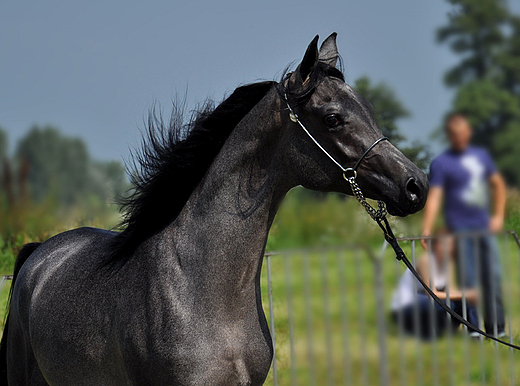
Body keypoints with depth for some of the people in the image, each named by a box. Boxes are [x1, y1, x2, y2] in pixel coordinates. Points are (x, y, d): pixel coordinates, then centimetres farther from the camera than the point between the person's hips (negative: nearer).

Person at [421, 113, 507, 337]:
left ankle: (496, 327, 13)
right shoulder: (441, 164, -4)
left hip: (485, 229, 5)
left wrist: (499, 216, 12)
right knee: (467, 282, -5)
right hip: (460, 231, -5)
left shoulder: (481, 156, 11)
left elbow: (498, 185, 22)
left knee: (492, 278, 5)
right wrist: (426, 230, -24)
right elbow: (434, 197, -14)